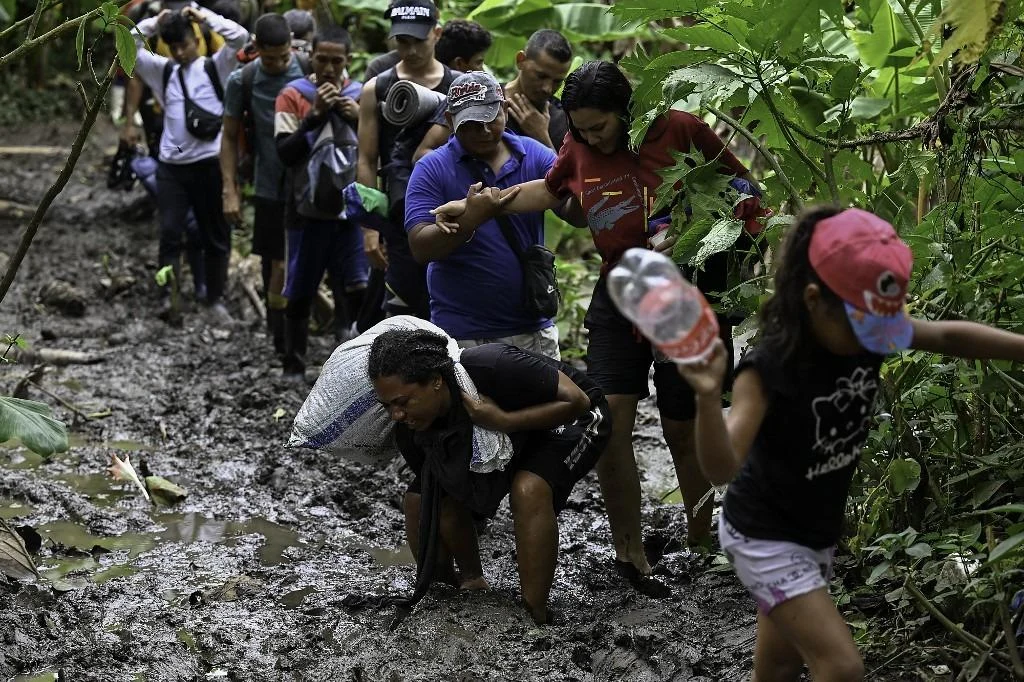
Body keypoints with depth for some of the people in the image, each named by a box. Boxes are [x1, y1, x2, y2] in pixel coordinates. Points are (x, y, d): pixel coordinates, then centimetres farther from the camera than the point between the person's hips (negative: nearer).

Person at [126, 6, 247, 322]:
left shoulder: (215, 67, 2)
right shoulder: (163, 70, 10)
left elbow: (239, 36, -10)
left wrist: (204, 17, -5)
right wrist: (154, 22, 2)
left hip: (209, 163, -2)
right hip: (171, 165, 2)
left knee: (215, 234, 7)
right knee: (169, 231, -8)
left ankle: (215, 299, 17)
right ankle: (167, 295, -10)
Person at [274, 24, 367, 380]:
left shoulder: (361, 95, 5)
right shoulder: (293, 95, -2)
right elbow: (285, 153, -10)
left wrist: (359, 119, -14)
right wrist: (315, 114, -18)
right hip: (308, 209, -1)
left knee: (357, 289, -5)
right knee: (300, 293, 7)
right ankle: (294, 365, 19)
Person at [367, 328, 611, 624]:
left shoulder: (491, 367, -39)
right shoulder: (411, 429, -20)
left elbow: (576, 400, -30)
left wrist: (503, 421, -39)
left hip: (569, 420, -6)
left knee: (528, 489, -34)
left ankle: (535, 617, -24)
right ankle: (471, 583, 15)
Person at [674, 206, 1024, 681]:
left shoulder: (868, 329, -12)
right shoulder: (770, 367, -31)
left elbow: (950, 337, 0)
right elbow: (722, 469, -41)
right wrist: (708, 396, -59)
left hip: (819, 530, 7)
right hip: (764, 536, -7)